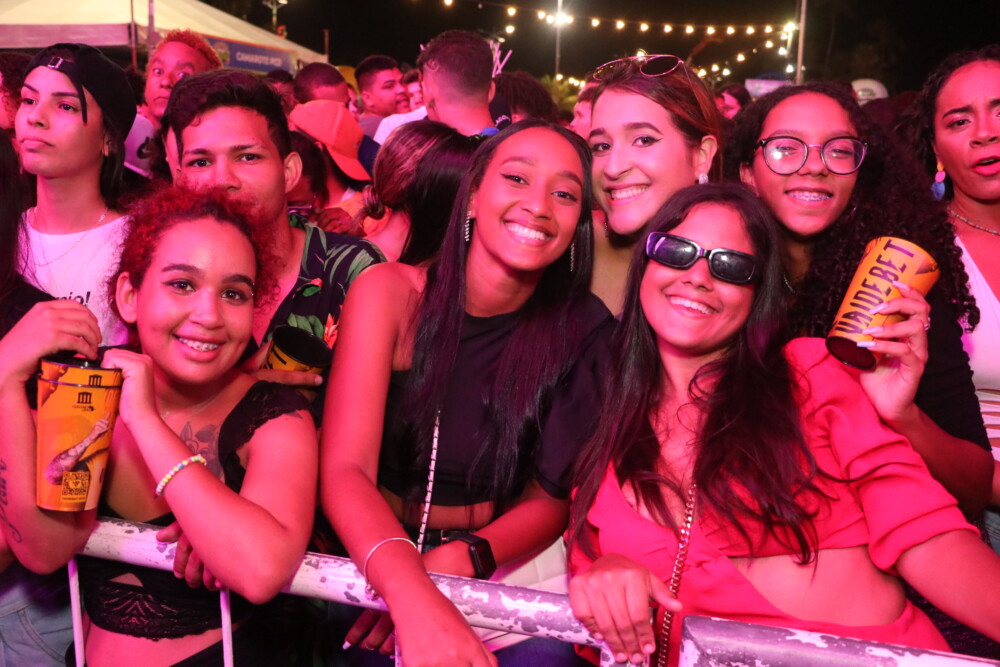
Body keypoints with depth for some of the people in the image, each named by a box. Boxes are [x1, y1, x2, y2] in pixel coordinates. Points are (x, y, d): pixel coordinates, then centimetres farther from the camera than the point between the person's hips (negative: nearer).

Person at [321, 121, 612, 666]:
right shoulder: (391, 293, -10)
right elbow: (344, 470, -18)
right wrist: (413, 594, -35)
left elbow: (553, 497, -3)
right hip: (374, 557, 0)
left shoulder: (584, 331, -7)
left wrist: (461, 560, -21)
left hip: (508, 563, 1)